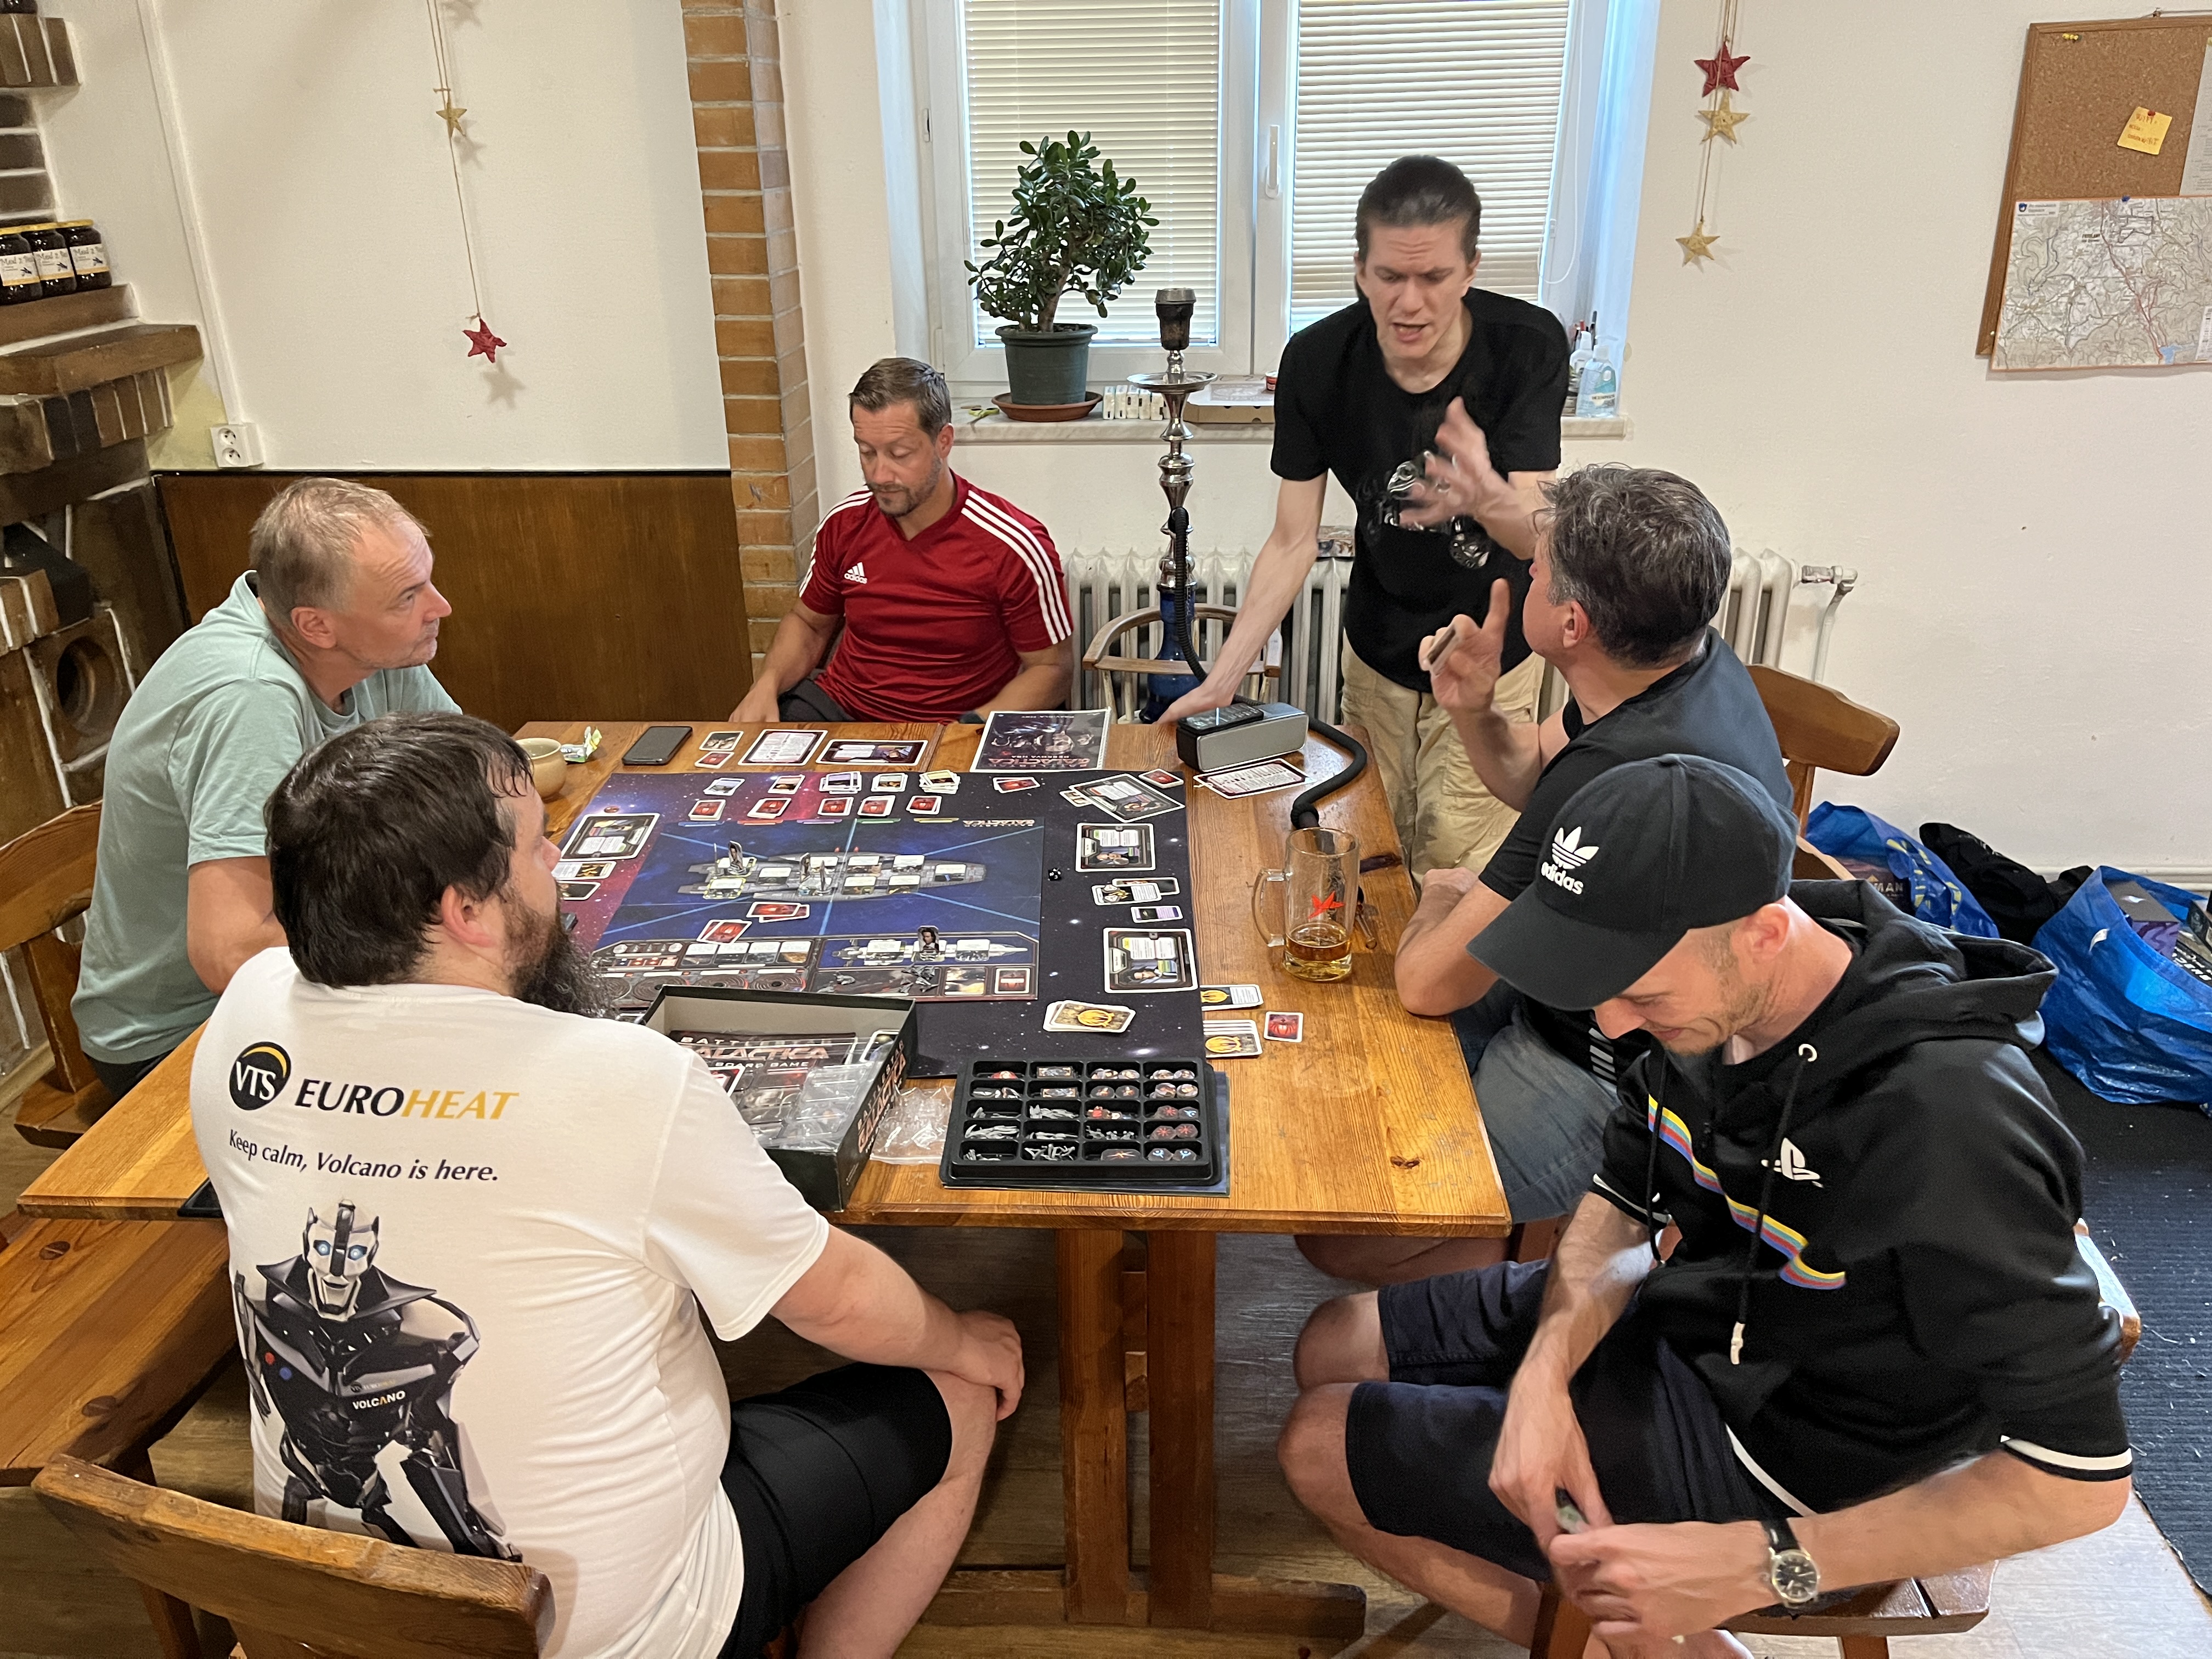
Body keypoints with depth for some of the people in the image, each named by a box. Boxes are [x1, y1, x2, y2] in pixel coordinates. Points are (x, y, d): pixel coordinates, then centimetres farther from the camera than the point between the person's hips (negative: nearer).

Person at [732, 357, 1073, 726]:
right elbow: (808, 622, 18)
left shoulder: (1014, 548, -14)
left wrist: (970, 731, -21)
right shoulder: (845, 523, 2)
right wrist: (767, 685, -3)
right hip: (837, 708, 3)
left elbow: (1052, 668, -6)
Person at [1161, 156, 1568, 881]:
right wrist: (1221, 680, -18)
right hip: (1376, 654, 2)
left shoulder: (1527, 346, -22)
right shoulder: (1317, 361, -17)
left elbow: (1536, 534, -29)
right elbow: (1293, 543, -11)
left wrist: (1486, 498, -53)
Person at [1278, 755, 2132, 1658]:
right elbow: (1621, 1209, 1)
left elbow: (2083, 1474, -28)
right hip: (1676, 1310, 8)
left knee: (1322, 1445, -4)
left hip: (1762, 1437, -7)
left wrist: (1760, 1564, -29)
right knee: (1335, 1349, 12)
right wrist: (1545, 1372, -18)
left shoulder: (1946, 1118, -36)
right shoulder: (1717, 988, -12)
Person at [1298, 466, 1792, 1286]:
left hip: (1609, 1089, -10)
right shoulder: (1688, 657, -7)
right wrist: (1474, 710, -10)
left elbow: (1427, 983, -27)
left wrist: (1443, 899, -4)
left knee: (1333, 1230, -11)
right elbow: (1533, 773, 12)